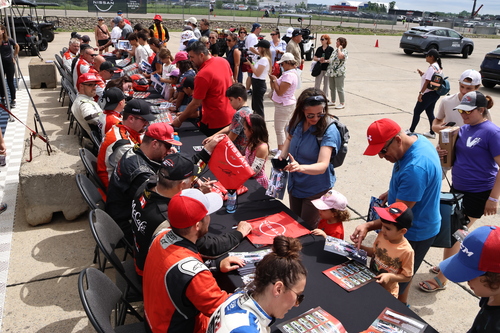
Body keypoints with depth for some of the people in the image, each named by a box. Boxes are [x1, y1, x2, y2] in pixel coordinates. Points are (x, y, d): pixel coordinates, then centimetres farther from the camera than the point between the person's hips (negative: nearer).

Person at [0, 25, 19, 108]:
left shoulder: (9, 40, -7)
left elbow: (17, 47, 10)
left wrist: (14, 57, 9)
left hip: (9, 63, -2)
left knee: (10, 82, 2)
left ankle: (13, 100, 11)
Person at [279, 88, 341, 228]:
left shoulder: (329, 131, -25)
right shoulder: (296, 122, -10)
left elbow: (322, 166, -33)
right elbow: (289, 139, 9)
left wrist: (300, 167, -53)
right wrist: (281, 158, -11)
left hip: (316, 189, -5)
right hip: (295, 184, 6)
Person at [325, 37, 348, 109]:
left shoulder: (344, 51, -9)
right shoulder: (335, 50, 16)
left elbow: (340, 56, -32)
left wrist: (339, 48, -17)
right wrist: (325, 61, 13)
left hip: (339, 73, -8)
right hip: (331, 72, 8)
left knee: (339, 89, -4)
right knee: (332, 88, 15)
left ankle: (342, 103, 5)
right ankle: (332, 101, 27)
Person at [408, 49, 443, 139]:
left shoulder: (432, 67, -19)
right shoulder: (438, 66, 12)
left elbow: (427, 81, -22)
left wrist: (421, 93, -21)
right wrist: (423, 74, 7)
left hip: (429, 93, -10)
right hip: (435, 93, 10)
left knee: (417, 111, 1)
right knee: (430, 112, 16)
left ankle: (411, 131, 10)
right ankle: (432, 133, 19)